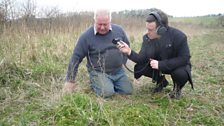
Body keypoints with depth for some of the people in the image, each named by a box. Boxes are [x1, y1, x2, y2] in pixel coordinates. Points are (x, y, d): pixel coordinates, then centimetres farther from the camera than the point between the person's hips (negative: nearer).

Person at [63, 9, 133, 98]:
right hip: (98, 72, -4)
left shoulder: (118, 30, -1)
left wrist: (122, 62, 6)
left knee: (128, 91, -4)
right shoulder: (86, 36, -13)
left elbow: (126, 46, 16)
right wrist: (70, 81, -12)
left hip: (118, 71, 5)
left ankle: (110, 84, 23)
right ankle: (94, 83, 7)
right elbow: (76, 58, -12)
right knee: (107, 93, -26)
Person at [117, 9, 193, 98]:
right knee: (139, 68, -16)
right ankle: (161, 81, 13)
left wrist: (160, 64, -35)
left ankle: (177, 87, 3)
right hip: (157, 64, 4)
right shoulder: (147, 37, -15)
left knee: (180, 74, -37)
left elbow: (184, 58, -29)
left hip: (178, 65, -4)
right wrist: (129, 52, -37)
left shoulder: (179, 36, -27)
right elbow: (142, 59, -17)